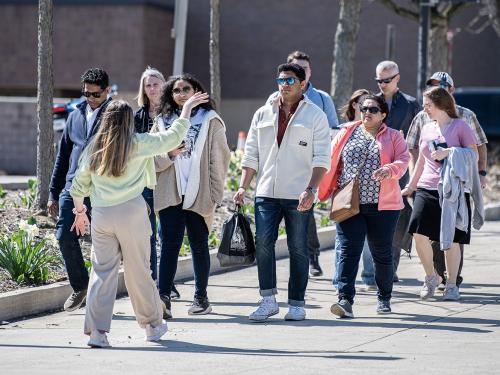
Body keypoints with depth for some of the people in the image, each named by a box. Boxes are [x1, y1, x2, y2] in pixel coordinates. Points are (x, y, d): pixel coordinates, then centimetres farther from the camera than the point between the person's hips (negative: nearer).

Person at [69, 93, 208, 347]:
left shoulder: (93, 149, 9)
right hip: (131, 212, -2)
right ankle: (153, 326, 24)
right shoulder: (138, 145, -1)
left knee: (102, 271, 2)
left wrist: (80, 212, 30)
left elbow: (78, 186, 14)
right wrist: (187, 109, 19)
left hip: (101, 215, 3)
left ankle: (97, 331, -8)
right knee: (139, 271, 8)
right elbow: (173, 136, 6)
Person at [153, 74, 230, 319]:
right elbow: (152, 158, 10)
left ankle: (201, 298, 19)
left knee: (199, 246, 8)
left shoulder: (211, 121, 4)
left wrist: (216, 193, -4)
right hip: (169, 194, 1)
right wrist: (169, 154, -11)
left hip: (199, 195, -1)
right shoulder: (163, 122, 12)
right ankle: (163, 297, -19)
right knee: (170, 244, -9)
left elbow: (219, 158, 1)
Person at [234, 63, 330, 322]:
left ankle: (296, 304, 9)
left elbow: (321, 159, -4)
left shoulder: (315, 116, 2)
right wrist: (242, 187, 4)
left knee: (298, 249, 2)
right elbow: (251, 155, 14)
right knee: (263, 243, -8)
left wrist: (311, 189, -16)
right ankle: (268, 300, -3)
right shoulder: (263, 114, 13)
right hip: (267, 193, 3)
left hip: (298, 195, -3)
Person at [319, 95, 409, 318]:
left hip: (382, 206, 0)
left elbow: (403, 160, -3)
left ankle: (384, 298, 28)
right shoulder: (347, 133, 12)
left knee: (382, 254, 10)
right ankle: (345, 300, -19)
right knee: (348, 251, -11)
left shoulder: (393, 137, 9)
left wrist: (390, 170, -24)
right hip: (349, 205, 0)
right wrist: (328, 191, 1)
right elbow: (332, 161, 12)